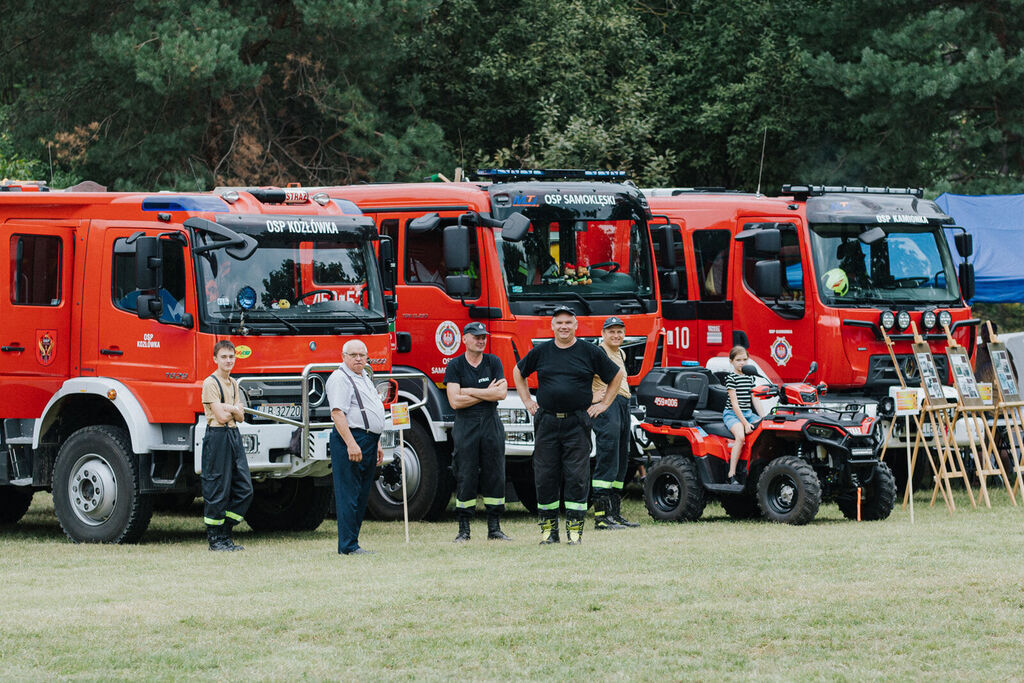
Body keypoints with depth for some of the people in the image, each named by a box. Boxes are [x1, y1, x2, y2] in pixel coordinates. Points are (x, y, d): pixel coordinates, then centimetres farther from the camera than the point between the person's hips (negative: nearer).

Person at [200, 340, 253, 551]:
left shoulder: (233, 384, 17)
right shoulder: (211, 383, -8)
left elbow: (240, 416, 11)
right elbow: (221, 416, -15)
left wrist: (229, 409, -8)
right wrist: (235, 410, 2)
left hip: (234, 436, 8)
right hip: (217, 437, -8)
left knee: (244, 489, 4)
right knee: (217, 491, -5)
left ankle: (224, 534, 12)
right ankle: (214, 539, 2)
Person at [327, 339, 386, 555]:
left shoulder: (365, 378, 21)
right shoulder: (340, 379, -9)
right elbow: (337, 413, -18)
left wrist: (377, 444, 24)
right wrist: (351, 444, -25)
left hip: (368, 442, 10)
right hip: (351, 440, -10)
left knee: (362, 497, 10)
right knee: (349, 495, -8)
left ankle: (351, 543, 14)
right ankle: (348, 546, -9)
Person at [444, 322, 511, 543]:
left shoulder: (493, 362, 7)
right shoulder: (455, 366, 0)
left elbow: (501, 393, -5)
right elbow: (455, 401, -11)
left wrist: (470, 391, -8)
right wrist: (486, 393, -7)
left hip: (492, 424, 3)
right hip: (466, 425, -3)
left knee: (495, 476, 2)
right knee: (465, 477, -3)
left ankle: (494, 528, 7)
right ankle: (464, 529, 1)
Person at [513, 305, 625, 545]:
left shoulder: (589, 352, 2)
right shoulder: (541, 352, 8)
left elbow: (617, 375, 12)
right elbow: (518, 372, 24)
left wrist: (604, 404, 7)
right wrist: (527, 401, 15)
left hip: (577, 424, -2)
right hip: (546, 423, 2)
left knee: (577, 477, -4)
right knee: (545, 477, 2)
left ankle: (575, 528, 1)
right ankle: (549, 527, 10)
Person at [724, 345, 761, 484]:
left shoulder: (749, 377, 14)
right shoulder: (731, 378, -7)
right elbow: (734, 403, -13)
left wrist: (762, 418, 5)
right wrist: (745, 423, -19)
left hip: (748, 414, 7)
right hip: (732, 414, -7)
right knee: (740, 436, -33)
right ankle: (732, 475, -31)